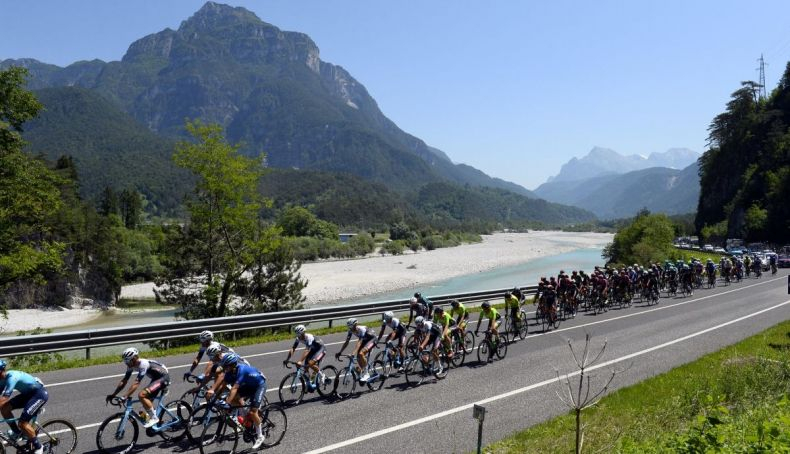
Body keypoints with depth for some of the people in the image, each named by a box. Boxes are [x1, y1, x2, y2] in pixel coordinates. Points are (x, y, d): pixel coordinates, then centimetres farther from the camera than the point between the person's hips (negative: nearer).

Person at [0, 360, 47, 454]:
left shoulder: (12, 377, -28)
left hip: (40, 394, -9)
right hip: (29, 393, 9)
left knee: (22, 423, -15)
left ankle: (38, 446, 3)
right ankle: (17, 432, 15)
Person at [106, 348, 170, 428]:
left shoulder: (143, 364, -29)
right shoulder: (131, 366, -3)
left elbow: (136, 383, -35)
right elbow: (123, 381, 1)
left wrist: (126, 397, -39)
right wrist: (113, 395, -5)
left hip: (163, 377, -9)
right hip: (156, 378, 9)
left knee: (142, 395, -22)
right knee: (147, 403, 5)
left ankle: (154, 418, -10)